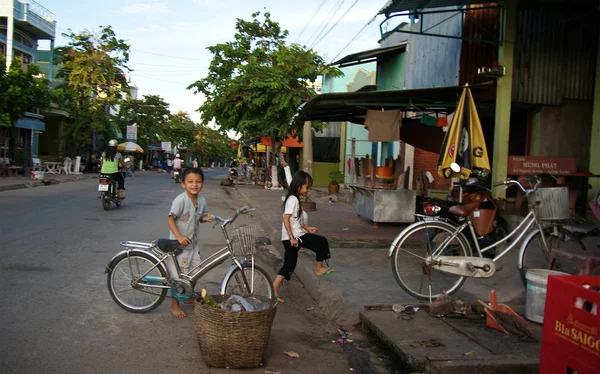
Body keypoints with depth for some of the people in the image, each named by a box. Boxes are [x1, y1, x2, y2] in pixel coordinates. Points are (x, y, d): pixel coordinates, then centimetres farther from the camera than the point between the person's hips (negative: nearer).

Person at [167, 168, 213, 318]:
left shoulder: (202, 200, -1)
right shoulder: (180, 200, -21)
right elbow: (170, 219, -21)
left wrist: (205, 218, -11)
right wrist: (179, 237, -29)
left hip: (193, 242, 7)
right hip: (179, 243, -7)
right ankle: (175, 305, 16)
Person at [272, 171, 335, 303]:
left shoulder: (294, 199, 15)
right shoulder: (293, 199, -15)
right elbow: (286, 219, -23)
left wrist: (307, 228, 17)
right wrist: (292, 238, -24)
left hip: (293, 237, 10)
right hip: (294, 237, -10)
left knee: (289, 265, 12)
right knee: (322, 241, -2)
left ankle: (274, 290, 14)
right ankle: (319, 268, 11)